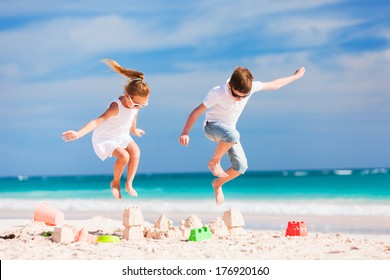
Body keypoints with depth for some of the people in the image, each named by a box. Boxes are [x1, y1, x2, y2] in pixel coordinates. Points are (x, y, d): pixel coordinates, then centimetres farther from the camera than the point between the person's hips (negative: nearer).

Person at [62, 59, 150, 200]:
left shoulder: (136, 102, -15)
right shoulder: (116, 107, -37)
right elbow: (98, 121, -48)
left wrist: (134, 130, 30)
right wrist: (78, 134, -61)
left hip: (122, 135, 7)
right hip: (105, 138, -7)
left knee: (136, 152, -18)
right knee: (124, 156, -26)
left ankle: (129, 184, -2)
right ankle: (115, 182, 3)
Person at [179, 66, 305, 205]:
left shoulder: (251, 87, -19)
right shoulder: (217, 93, -30)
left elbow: (274, 85, -3)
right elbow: (196, 112, -23)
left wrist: (295, 76, 9)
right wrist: (185, 133, -27)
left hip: (229, 130, 5)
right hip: (212, 126, -5)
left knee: (241, 166, -8)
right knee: (232, 135, -40)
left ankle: (217, 184, 20)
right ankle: (214, 162, -15)